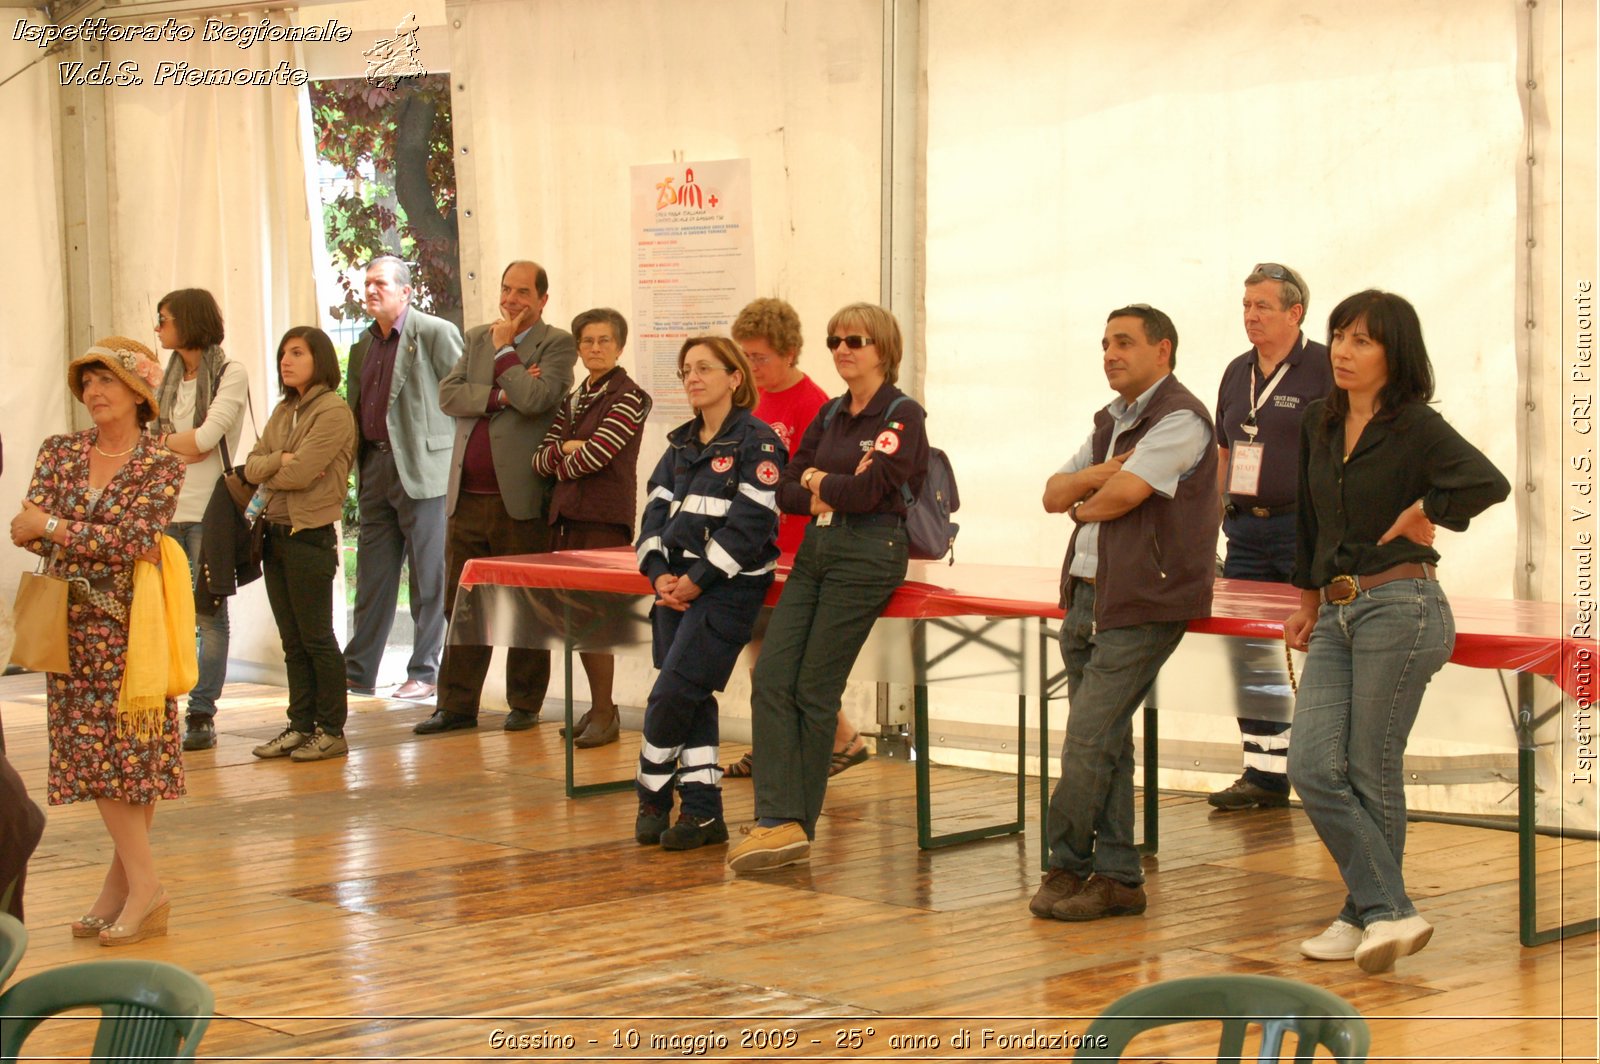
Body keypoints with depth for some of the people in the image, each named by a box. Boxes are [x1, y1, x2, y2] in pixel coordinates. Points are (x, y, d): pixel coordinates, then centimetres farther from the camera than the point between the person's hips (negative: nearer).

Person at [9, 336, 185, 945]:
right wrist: (108, 542, -22)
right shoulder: (60, 453, 7)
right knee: (92, 754, 2)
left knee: (133, 751, -3)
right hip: (75, 624, 4)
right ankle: (140, 887, 7)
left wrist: (54, 528, -18)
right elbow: (27, 528, -5)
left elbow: (135, 538, -16)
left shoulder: (161, 466, -4)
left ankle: (126, 885, 3)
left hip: (132, 625, -4)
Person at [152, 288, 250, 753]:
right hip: (166, 510, 5)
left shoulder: (231, 375, -2)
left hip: (208, 511, -5)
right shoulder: (169, 378, 18)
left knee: (208, 615, -2)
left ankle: (202, 716, 0)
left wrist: (167, 440, 2)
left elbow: (207, 437, -13)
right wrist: (185, 445, -10)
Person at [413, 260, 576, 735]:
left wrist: (503, 350, -6)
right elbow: (448, 394, 3)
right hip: (468, 496, 5)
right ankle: (457, 704, 13)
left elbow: (535, 399, -17)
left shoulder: (556, 344, 0)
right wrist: (499, 396, -11)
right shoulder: (477, 338, 16)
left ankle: (525, 704, 11)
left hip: (520, 498, -5)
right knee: (461, 604, 7)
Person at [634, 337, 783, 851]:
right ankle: (703, 813, 10)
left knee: (672, 696, -9)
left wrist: (698, 580, -16)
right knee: (692, 701, 5)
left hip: (728, 586, -7)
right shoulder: (682, 443, 15)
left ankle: (653, 798, 8)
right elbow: (657, 509, 12)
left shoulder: (758, 442, -7)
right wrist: (659, 573, -4)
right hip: (677, 584, 7)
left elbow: (750, 523, -15)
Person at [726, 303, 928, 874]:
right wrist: (821, 497, -9)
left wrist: (817, 481, -1)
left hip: (868, 553, -7)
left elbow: (868, 490, -18)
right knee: (771, 677, -6)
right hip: (814, 550, 7)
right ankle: (779, 820, -10)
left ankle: (797, 826, 2)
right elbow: (785, 490, 11)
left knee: (814, 688, -6)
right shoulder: (831, 415, 17)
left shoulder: (902, 415, -6)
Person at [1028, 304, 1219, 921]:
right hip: (1087, 598, 9)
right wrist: (1096, 475, -6)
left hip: (1141, 606, -9)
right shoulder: (1111, 422, 19)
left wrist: (1083, 503, 3)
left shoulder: (1179, 419, -10)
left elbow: (1119, 497, -18)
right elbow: (1054, 495, 14)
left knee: (1088, 742, -9)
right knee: (1105, 742, 8)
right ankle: (1116, 877, 12)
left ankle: (1066, 863, 5)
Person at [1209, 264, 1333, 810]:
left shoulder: (1324, 368, -7)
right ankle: (1264, 772, 14)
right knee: (1249, 649, 7)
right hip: (1247, 530, 7)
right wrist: (1213, 519, 15)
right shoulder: (1237, 373, 14)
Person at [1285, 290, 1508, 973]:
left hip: (1399, 607, -7)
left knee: (1372, 774, -2)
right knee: (1313, 768, -4)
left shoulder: (1417, 428, -9)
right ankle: (1391, 912, -1)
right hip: (1337, 615, 7)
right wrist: (1309, 600, 29)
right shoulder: (1320, 424, 12)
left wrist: (1421, 515, -13)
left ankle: (1369, 915, 12)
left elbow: (1488, 483, -27)